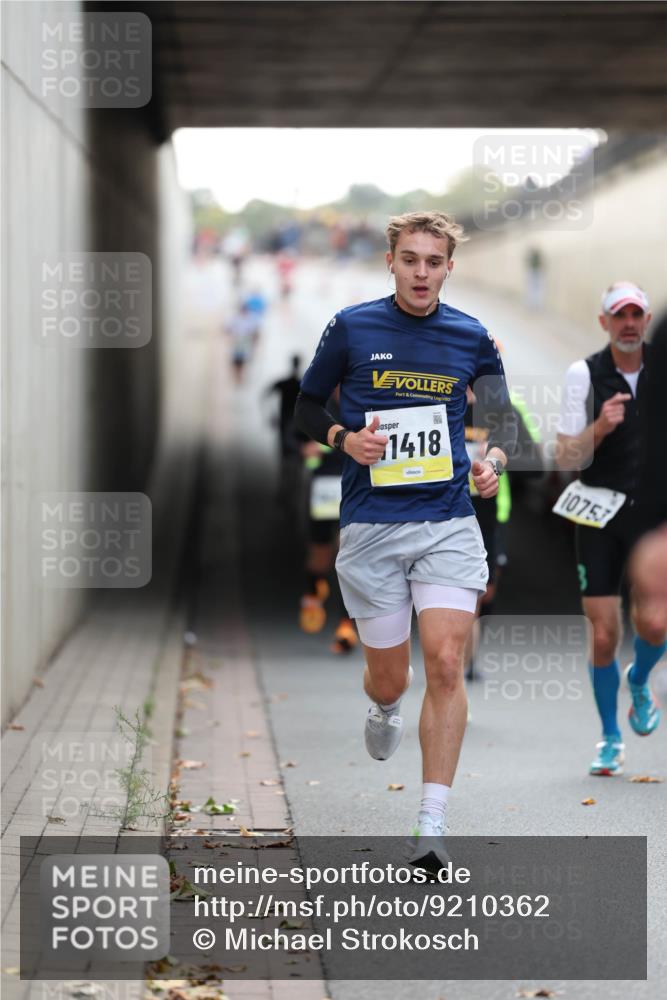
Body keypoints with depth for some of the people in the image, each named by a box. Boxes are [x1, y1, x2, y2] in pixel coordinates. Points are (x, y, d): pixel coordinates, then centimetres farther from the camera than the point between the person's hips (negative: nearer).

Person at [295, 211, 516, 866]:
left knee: (445, 665, -13)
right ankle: (384, 711, 46)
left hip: (448, 524, 0)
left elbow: (503, 413, 18)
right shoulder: (352, 328, 1)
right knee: (389, 678, 5)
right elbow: (307, 407, 11)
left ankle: (432, 825, -9)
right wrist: (346, 439, -9)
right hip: (370, 526, 0)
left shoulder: (471, 337, 5)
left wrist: (494, 458, -3)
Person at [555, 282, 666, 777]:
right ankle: (611, 739, 15)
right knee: (604, 634, -3)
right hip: (599, 512, -1)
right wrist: (599, 428, -21)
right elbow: (566, 457, -5)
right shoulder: (584, 374, -5)